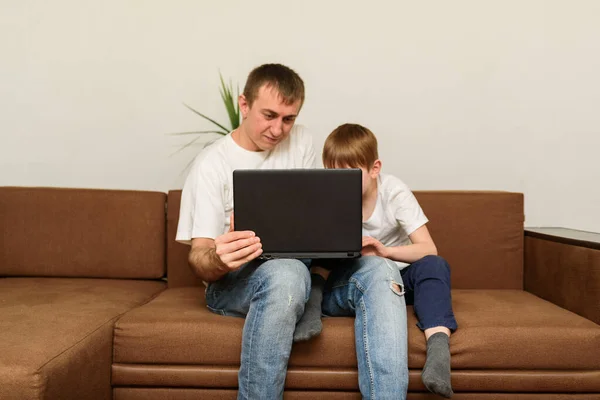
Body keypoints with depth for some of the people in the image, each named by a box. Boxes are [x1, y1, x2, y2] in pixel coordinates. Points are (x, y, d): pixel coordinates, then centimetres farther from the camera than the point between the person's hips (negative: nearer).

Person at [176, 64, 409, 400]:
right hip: (236, 282, -4)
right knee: (287, 272, -39)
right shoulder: (212, 164, -4)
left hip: (305, 265, 5)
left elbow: (315, 217, 13)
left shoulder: (301, 142, 10)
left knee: (380, 270, -24)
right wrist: (218, 259, -34)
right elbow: (199, 259, -8)